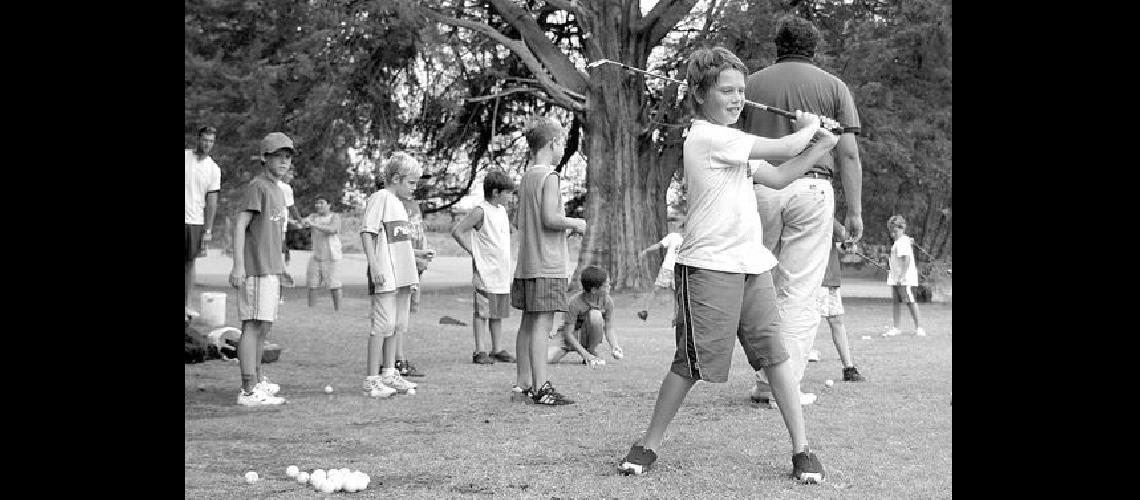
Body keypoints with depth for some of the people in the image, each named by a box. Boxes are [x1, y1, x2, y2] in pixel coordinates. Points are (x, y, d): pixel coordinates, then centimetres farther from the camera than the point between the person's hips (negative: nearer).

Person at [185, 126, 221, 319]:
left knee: (190, 262, 7)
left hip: (196, 221, 2)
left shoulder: (214, 169, 5)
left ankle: (187, 303, 13)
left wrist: (208, 230, 2)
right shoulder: (185, 157, 0)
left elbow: (212, 201, 6)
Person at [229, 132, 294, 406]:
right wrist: (238, 266, -23)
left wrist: (280, 266, 25)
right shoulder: (257, 187, -10)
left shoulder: (278, 190, 18)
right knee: (253, 326, -10)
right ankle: (249, 390, -10)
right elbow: (240, 225, -16)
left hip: (271, 269, 9)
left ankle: (256, 379, 27)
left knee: (265, 326, 16)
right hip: (255, 270, -9)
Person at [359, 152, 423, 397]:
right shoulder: (379, 198, -8)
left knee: (397, 324, 13)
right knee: (383, 324, -8)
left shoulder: (397, 202, 19)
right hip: (385, 275, -9)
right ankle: (372, 379, -3)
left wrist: (418, 255, 22)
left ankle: (389, 374, 22)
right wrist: (375, 266, -22)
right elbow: (367, 233, -16)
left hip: (402, 274, 9)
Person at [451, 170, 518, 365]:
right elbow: (456, 231, -16)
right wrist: (473, 251, -11)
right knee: (482, 312, -2)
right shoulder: (481, 211, -12)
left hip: (502, 273, 8)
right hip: (485, 273, -8)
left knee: (498, 313, 12)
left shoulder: (502, 210, 12)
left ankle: (497, 349, 20)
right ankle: (479, 351, 2)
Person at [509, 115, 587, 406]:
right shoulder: (549, 177, -11)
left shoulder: (526, 177, 15)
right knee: (542, 324, -9)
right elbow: (550, 218, -21)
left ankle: (523, 385, 16)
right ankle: (541, 389, -9)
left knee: (528, 324, 11)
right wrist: (575, 223, -3)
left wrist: (566, 226, 20)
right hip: (547, 264, -9)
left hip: (526, 262, 9)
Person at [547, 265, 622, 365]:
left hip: (589, 337, 2)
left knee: (596, 315, -31)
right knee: (547, 358, -28)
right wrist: (585, 354, -31)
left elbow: (609, 329, -7)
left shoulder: (607, 301, -13)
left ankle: (593, 352, -11)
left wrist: (614, 347, -26)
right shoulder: (575, 302, -25)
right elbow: (568, 334, -23)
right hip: (572, 338, -2)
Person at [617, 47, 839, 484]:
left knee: (775, 354, 5)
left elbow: (777, 178, 18)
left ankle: (802, 448, 10)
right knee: (691, 363, -3)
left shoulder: (729, 144, 18)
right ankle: (648, 444, 12)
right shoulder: (708, 136, -12)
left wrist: (821, 146, 10)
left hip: (752, 266, 9)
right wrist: (809, 128, 9)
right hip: (709, 267, -8)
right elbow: (783, 148, -11)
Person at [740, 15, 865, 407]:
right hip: (812, 188, -2)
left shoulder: (751, 84, 11)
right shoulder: (833, 86, 8)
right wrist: (854, 211, 5)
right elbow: (848, 153, 2)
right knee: (800, 293, 1)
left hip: (759, 189, 2)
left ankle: (765, 381, 10)